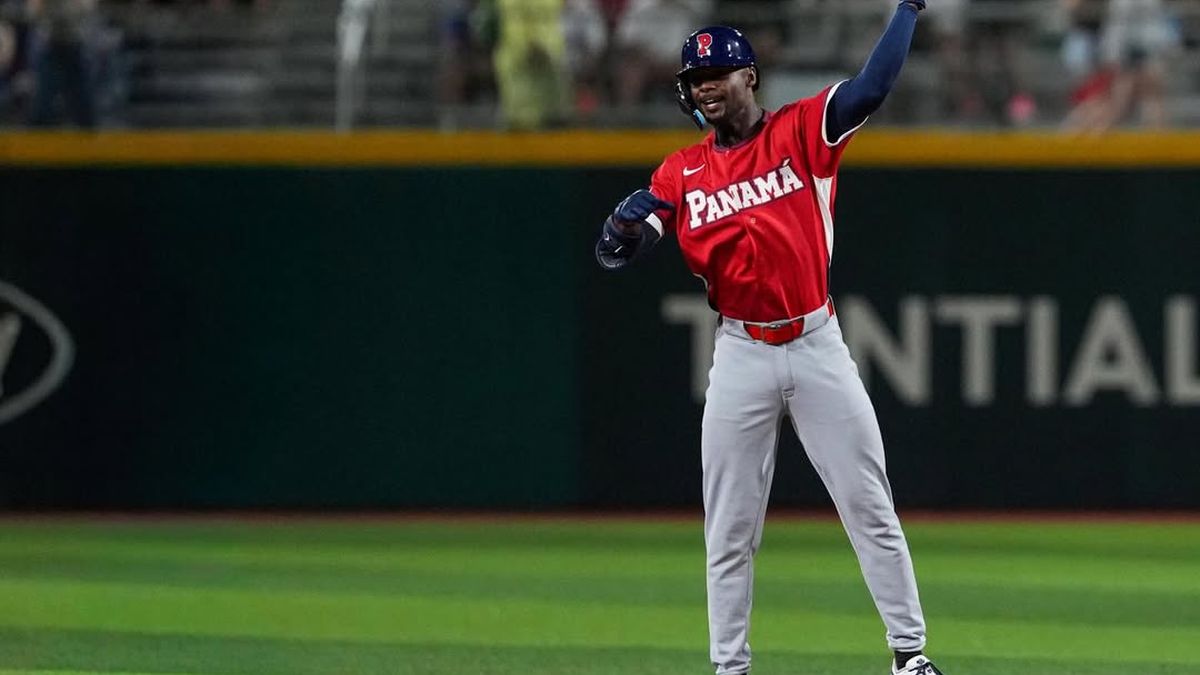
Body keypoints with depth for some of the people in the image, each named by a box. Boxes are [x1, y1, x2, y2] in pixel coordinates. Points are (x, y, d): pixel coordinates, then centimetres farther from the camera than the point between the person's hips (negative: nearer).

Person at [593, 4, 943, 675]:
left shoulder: (802, 131, 0)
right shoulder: (681, 172, 6)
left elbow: (874, 86, -13)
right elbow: (619, 252, 0)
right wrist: (624, 232, -23)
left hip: (818, 347, -2)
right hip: (741, 358, 2)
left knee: (870, 507, 0)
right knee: (730, 530, 5)